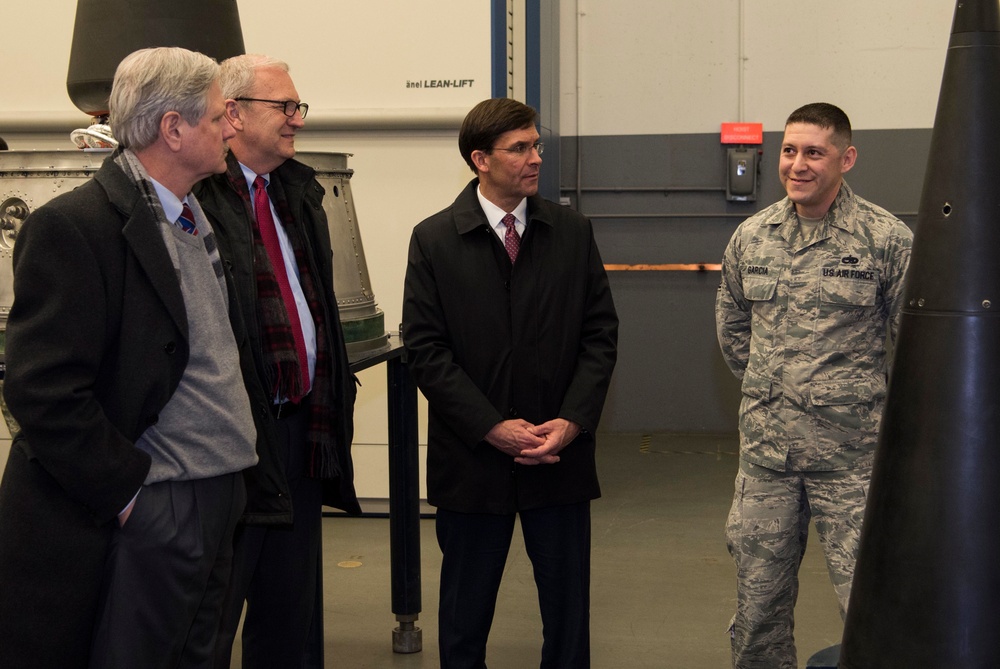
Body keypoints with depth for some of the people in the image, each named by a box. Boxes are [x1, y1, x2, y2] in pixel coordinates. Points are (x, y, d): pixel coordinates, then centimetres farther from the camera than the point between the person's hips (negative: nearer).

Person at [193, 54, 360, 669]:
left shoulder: (301, 191, 15)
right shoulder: (195, 194, -13)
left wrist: (336, 389, 16)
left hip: (302, 426, 8)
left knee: (292, 611, 18)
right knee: (210, 619, 3)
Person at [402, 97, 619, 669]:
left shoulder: (573, 232, 5)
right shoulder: (434, 240, -2)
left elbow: (601, 332, 3)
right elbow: (426, 348, -6)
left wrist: (572, 421, -9)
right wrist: (493, 428, -13)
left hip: (561, 453, 2)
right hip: (473, 459, -1)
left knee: (568, 606, 9)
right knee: (466, 611, 10)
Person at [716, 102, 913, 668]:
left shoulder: (887, 239, -9)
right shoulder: (751, 237, 5)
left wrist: (883, 406, 0)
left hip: (853, 457, -4)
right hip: (765, 451, 4)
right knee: (759, 605, 13)